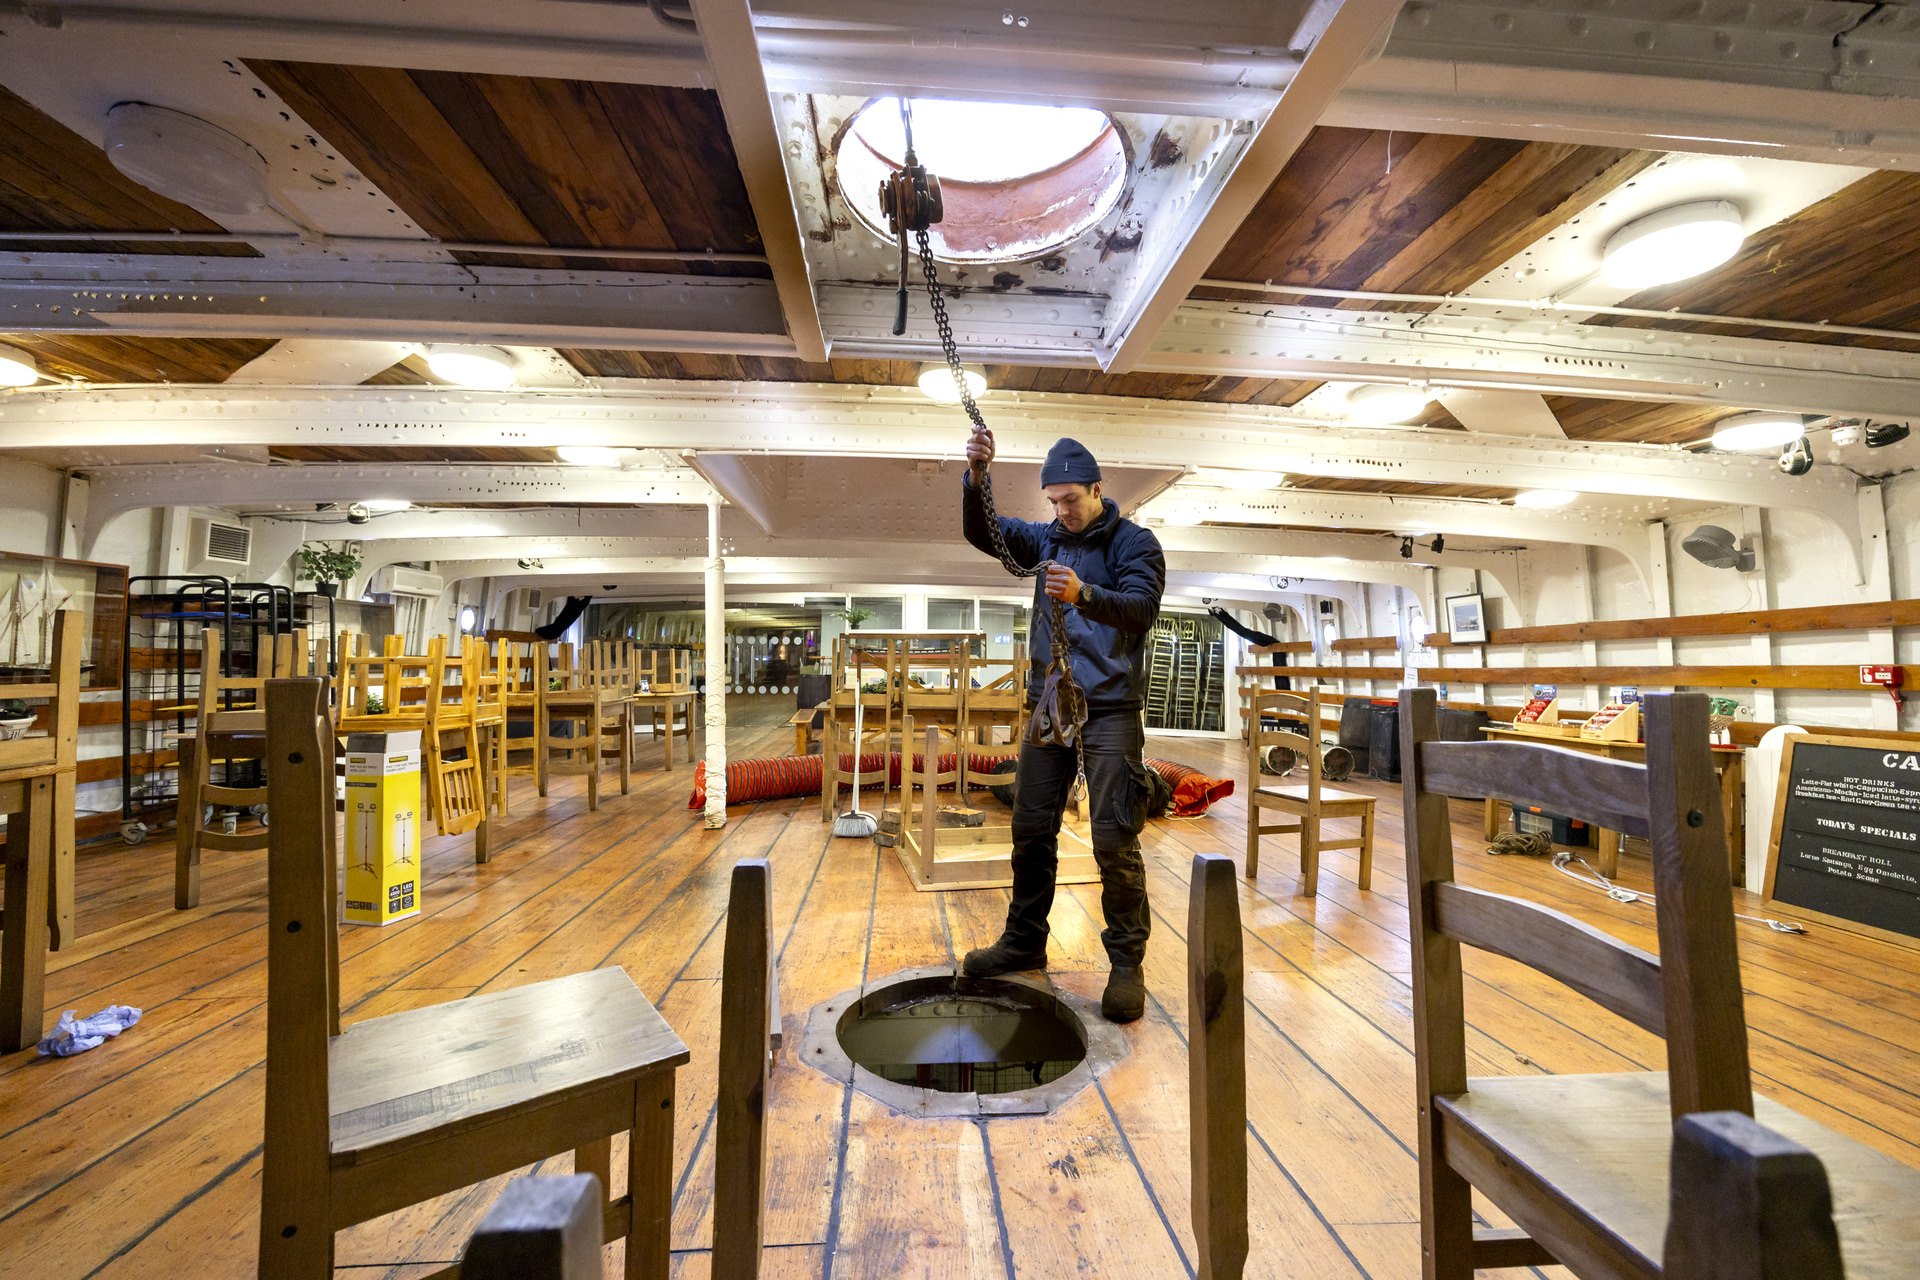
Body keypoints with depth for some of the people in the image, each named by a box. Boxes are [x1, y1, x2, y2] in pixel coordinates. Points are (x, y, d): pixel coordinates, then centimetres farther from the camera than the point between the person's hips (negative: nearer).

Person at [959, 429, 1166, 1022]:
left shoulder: (1135, 543, -2)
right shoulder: (1046, 539, 12)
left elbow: (1142, 608, -18)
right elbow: (980, 532, 1)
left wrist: (1085, 595, -36)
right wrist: (976, 475, -16)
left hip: (1110, 709, -5)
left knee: (1115, 841, -5)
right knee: (1031, 829, 11)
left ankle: (1127, 962, 12)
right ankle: (1024, 941, 27)